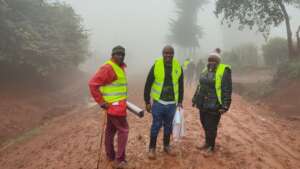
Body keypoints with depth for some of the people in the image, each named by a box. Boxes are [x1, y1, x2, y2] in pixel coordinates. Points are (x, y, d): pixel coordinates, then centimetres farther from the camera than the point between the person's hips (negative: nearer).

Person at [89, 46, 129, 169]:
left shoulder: (120, 67, 12)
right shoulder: (108, 68, -18)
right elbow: (93, 84, -24)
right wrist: (101, 102, -21)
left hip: (115, 105, 10)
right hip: (115, 105, -10)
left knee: (111, 129, 16)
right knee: (123, 130, -4)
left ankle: (110, 155, 29)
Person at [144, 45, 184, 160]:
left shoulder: (178, 66, -1)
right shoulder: (156, 65, -9)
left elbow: (180, 85, 10)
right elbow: (148, 85, -4)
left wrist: (180, 101, 10)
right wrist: (147, 102, -3)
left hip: (172, 103, 3)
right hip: (158, 102, -3)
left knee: (168, 125, 14)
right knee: (156, 125, 4)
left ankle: (166, 146, 32)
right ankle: (152, 148, 20)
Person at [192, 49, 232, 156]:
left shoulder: (224, 72, -11)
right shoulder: (205, 70, 12)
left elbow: (227, 90, -14)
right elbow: (200, 86, 20)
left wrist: (225, 106, -19)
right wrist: (195, 99, 21)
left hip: (214, 106, -7)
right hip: (203, 104, 7)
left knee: (211, 127, 2)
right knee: (205, 125, 17)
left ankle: (211, 147, 19)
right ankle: (207, 143, 35)